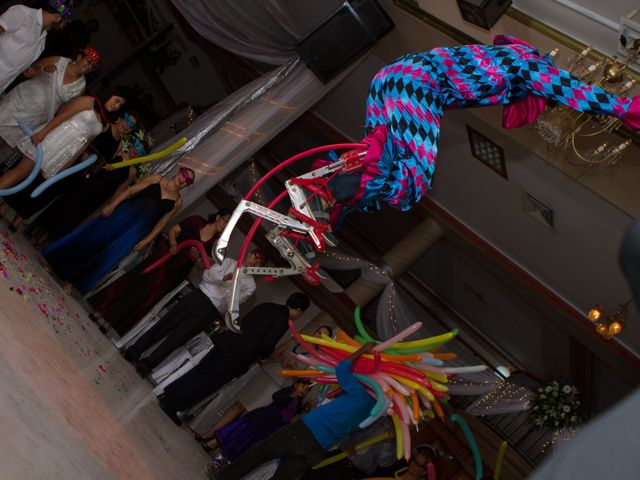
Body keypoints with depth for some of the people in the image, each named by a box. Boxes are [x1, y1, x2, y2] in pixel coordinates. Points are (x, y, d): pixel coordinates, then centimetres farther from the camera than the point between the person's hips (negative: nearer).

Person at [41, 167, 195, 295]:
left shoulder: (177, 201, 7)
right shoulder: (157, 179, 4)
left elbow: (162, 222, 6)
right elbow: (131, 190, -2)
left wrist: (147, 240, -1)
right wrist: (112, 204, -12)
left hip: (138, 228, 0)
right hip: (126, 211, 0)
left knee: (109, 253, -3)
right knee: (95, 234, -6)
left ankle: (71, 279, 8)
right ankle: (57, 262, 7)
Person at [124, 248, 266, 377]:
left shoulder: (250, 284, 7)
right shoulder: (230, 262, 15)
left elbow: (230, 303, -4)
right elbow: (207, 274, 5)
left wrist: (232, 286, -21)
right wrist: (223, 278, -12)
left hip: (211, 309, -3)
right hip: (198, 295, 3)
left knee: (178, 336, -12)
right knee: (166, 323, -8)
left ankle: (147, 365, -14)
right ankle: (135, 350, -5)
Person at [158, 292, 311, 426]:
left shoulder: (266, 306, 15)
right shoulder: (283, 320, -9)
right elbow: (268, 344, -16)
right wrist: (263, 355, 7)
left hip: (228, 341, 7)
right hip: (238, 355, -7)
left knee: (199, 372, 14)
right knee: (208, 383, 2)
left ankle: (168, 397, 17)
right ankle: (172, 406, 5)